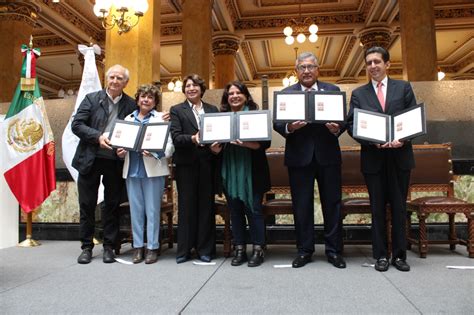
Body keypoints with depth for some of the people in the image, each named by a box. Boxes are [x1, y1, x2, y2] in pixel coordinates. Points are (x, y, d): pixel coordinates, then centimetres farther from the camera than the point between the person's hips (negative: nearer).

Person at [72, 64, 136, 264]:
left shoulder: (131, 105, 3)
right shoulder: (92, 99, 3)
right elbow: (76, 124, -3)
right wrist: (98, 137, -17)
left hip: (116, 162, 0)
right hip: (90, 159, 0)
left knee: (112, 205, 8)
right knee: (87, 205, 7)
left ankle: (109, 247, 20)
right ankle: (86, 247, 21)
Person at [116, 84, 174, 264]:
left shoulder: (161, 118, 4)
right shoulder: (128, 119, 16)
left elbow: (169, 145, -4)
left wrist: (154, 152, -21)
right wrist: (120, 152, -3)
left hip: (153, 170, -4)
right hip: (132, 170, 4)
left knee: (152, 210, 0)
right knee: (136, 210, 8)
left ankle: (152, 247, 11)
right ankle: (138, 246, 19)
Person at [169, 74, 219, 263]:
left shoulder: (213, 110, 13)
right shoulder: (176, 110, 6)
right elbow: (175, 137, -6)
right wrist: (193, 139, -23)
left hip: (207, 163, 2)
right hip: (186, 163, -1)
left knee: (206, 205, 5)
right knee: (186, 206, 5)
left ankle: (205, 249, 17)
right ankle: (184, 250, 16)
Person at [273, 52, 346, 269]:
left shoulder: (333, 91, 9)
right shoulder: (286, 94, 7)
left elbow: (343, 120, 4)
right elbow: (277, 123, 0)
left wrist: (337, 128, -18)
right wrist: (289, 128, -21)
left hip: (328, 155, 1)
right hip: (299, 156, 0)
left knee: (332, 204, 6)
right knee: (301, 206, 6)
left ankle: (334, 250, 20)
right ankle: (304, 250, 20)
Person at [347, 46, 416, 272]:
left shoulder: (403, 88, 8)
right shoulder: (359, 94, 8)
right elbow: (351, 125, 1)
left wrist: (403, 139, -13)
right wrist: (372, 141, -15)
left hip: (399, 156, 1)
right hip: (373, 158, 0)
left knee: (399, 207, 7)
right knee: (378, 208, 6)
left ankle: (399, 255, 19)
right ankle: (380, 255, 17)